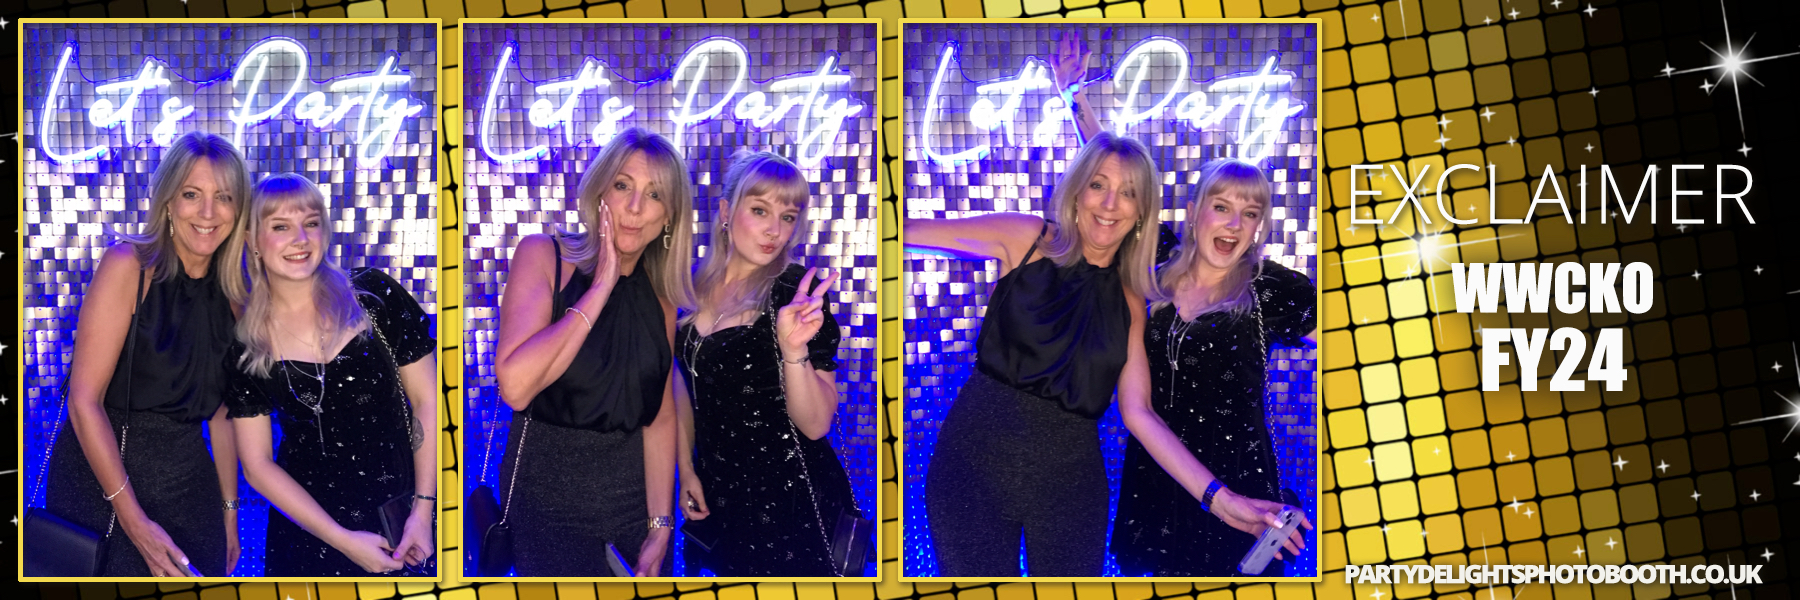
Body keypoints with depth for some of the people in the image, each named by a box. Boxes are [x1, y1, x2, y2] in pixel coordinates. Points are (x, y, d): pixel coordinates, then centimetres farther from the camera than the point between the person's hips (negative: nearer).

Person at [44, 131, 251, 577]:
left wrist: (229, 511, 13)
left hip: (188, 481, 5)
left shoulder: (232, 294, 5)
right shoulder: (129, 265, -12)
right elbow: (84, 399, -16)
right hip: (102, 478, -5)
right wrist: (134, 521, -20)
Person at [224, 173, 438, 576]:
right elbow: (257, 464, -2)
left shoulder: (374, 296, -6)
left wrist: (423, 510, -10)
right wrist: (342, 540, -10)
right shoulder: (245, 342, -4)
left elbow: (427, 400, -3)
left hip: (404, 515, 0)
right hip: (308, 525, 0)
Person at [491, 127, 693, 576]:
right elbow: (515, 386, -23)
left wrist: (660, 526, -2)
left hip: (636, 489, 4)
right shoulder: (543, 256, -9)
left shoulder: (661, 294, 4)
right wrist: (601, 288, -20)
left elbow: (660, 415, 3)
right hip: (548, 499, -4)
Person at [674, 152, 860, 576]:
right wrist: (687, 470, 11)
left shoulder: (797, 291, -16)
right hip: (720, 492, 5)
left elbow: (816, 425, -19)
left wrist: (793, 349, -33)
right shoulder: (693, 286, -3)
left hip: (792, 498, -4)